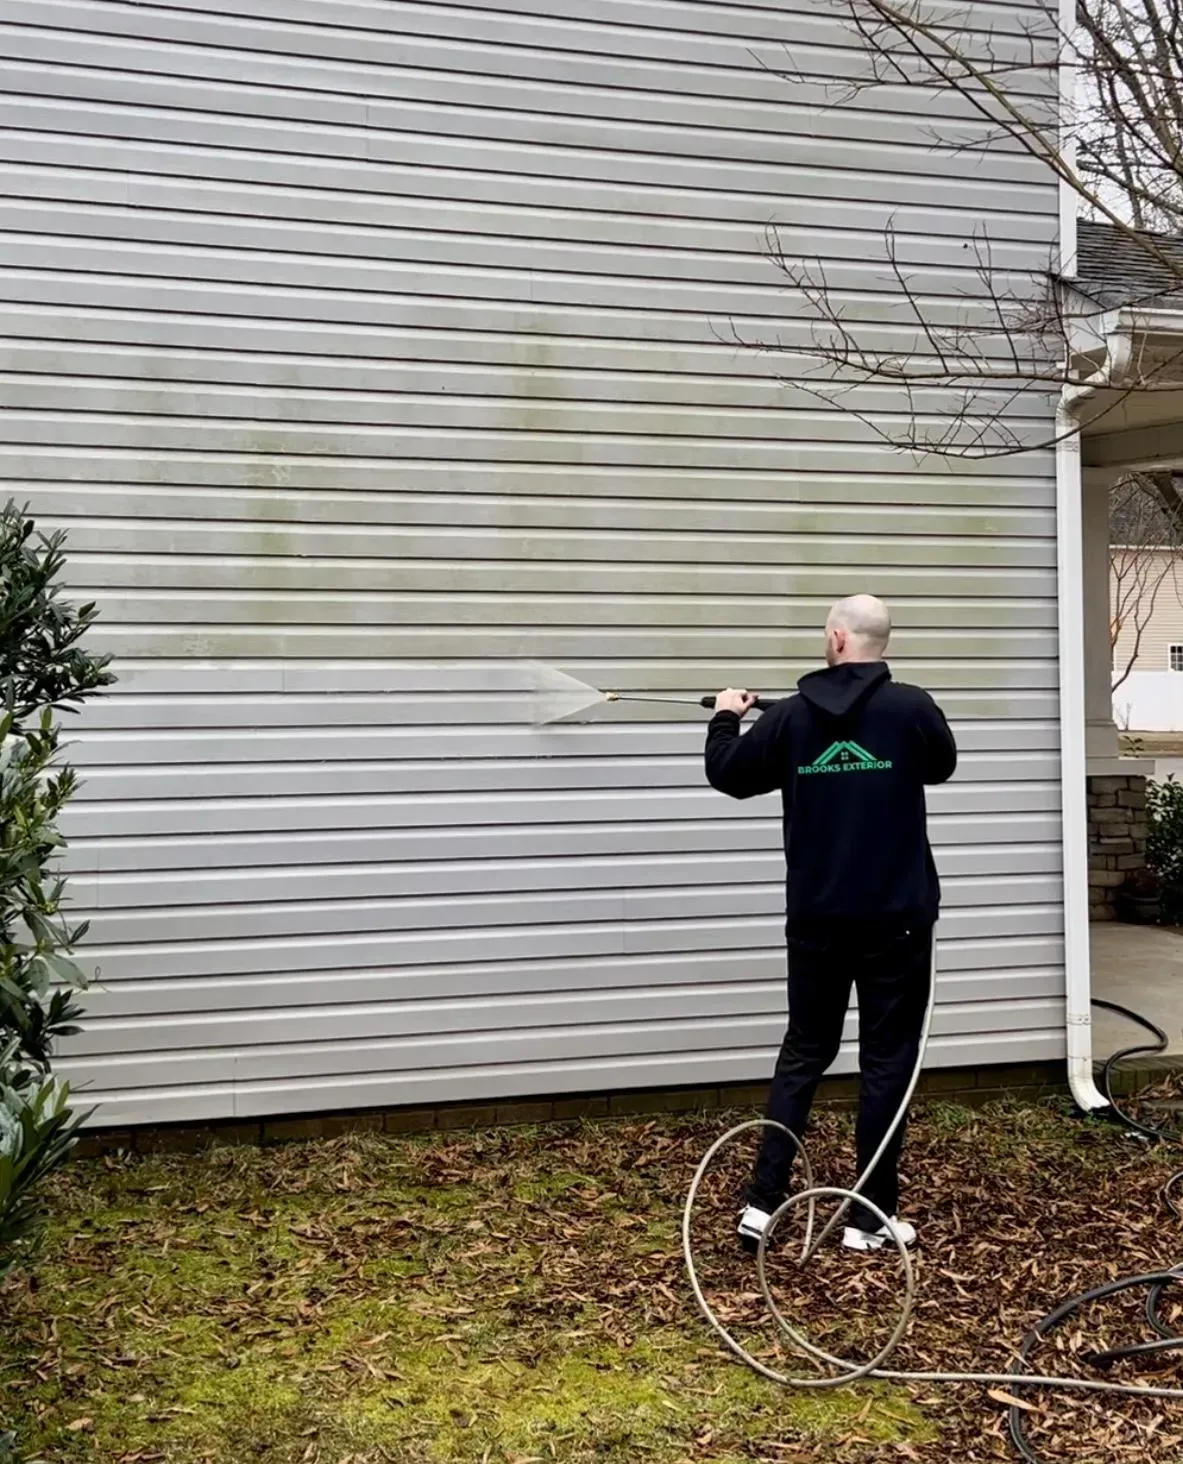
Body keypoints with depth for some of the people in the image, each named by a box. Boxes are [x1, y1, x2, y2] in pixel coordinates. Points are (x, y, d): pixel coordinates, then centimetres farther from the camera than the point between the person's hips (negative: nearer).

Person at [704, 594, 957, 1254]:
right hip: (896, 918, -2)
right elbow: (943, 765, 12)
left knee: (803, 1055, 14)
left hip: (818, 918, 3)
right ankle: (870, 1218, 12)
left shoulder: (791, 714, -3)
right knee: (887, 1062, 7)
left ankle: (762, 1204, 11)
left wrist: (726, 718, 29)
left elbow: (728, 774, 11)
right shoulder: (912, 707, -9)